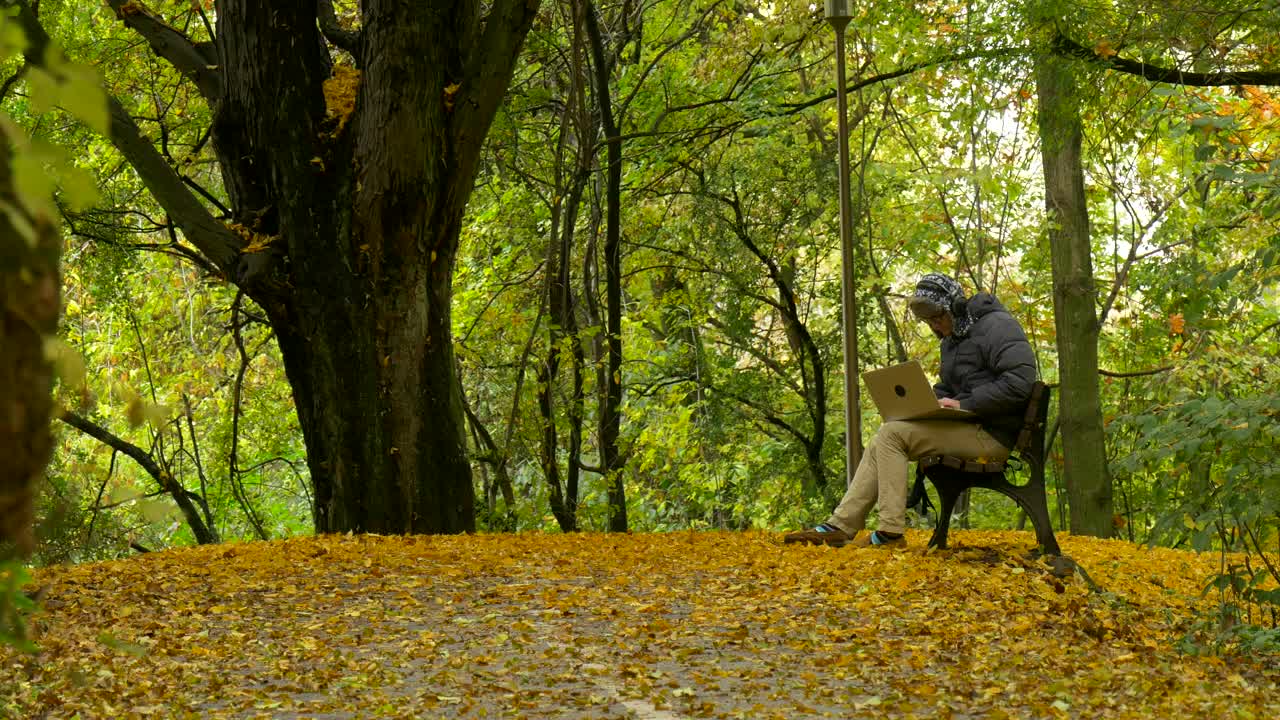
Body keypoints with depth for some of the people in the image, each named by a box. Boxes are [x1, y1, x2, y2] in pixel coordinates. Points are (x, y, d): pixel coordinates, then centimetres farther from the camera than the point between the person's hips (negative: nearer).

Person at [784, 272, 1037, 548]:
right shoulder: (953, 339, 21)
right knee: (882, 441, 1)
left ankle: (891, 531, -18)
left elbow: (1020, 381, -22)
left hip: (991, 433, -10)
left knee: (892, 435, -18)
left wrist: (964, 405, -21)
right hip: (966, 427, 10)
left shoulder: (996, 327, -9)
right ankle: (841, 526, -5)